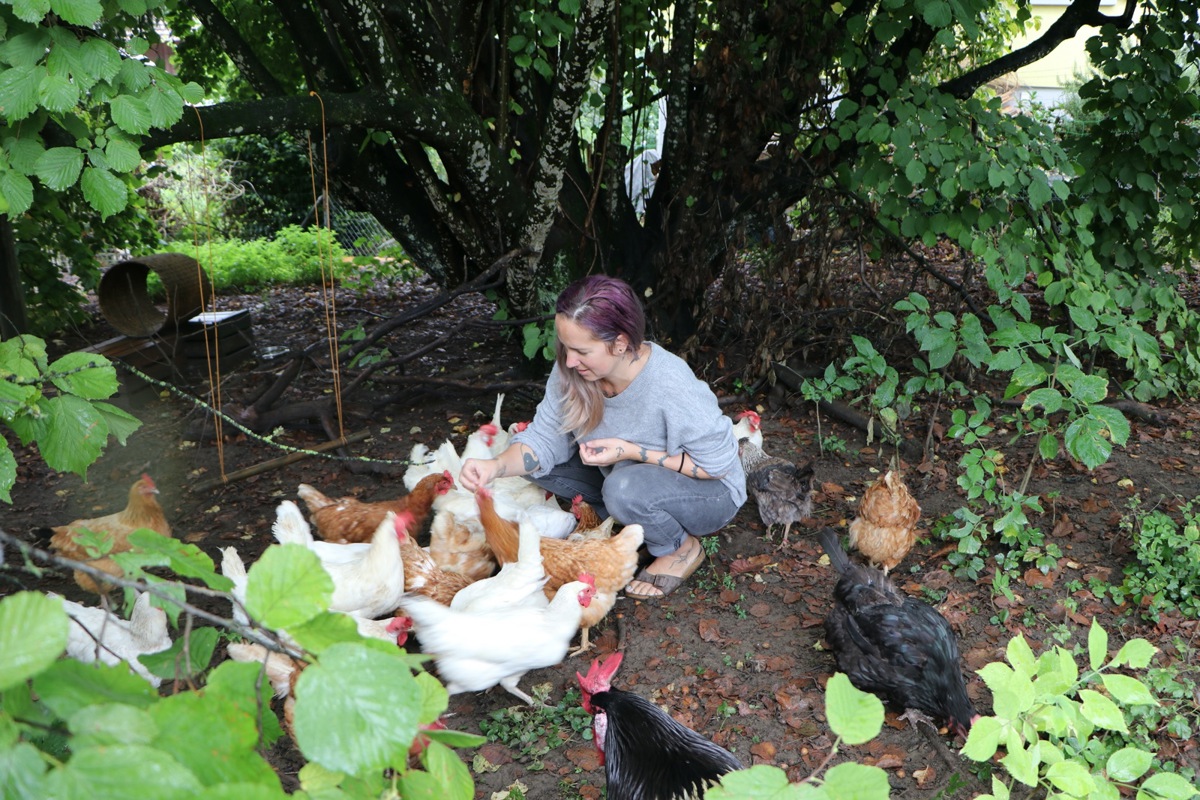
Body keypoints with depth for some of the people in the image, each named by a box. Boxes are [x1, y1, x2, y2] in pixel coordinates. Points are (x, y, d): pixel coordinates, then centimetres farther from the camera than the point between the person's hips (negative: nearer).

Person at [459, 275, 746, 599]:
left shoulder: (673, 386, -35)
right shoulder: (571, 371, -18)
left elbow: (718, 464, -24)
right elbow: (545, 438, -13)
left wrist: (632, 452, -30)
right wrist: (496, 466, -33)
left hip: (708, 492, -5)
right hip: (636, 474, 6)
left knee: (626, 488, -37)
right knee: (541, 461, -11)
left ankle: (682, 548, -5)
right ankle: (629, 520, 4)